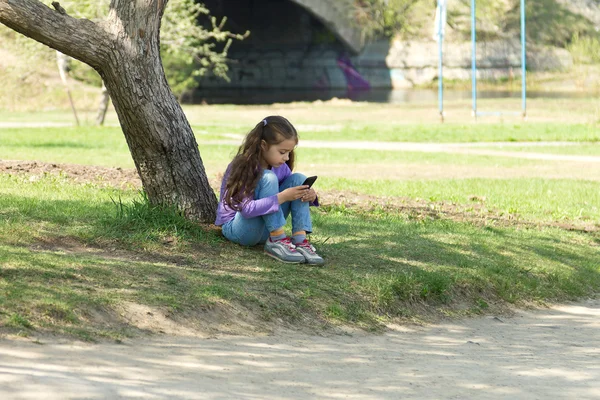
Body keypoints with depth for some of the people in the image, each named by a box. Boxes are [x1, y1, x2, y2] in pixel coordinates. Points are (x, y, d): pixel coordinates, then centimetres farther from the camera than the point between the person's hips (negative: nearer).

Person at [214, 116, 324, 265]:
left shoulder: (281, 167, 1)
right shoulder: (243, 168, -21)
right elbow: (247, 208, -30)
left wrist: (310, 196, -15)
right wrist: (282, 197, -35)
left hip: (266, 228, 7)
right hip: (235, 228, -7)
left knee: (298, 179, -7)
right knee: (268, 178, -27)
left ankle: (299, 240, -21)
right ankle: (278, 241, -29)